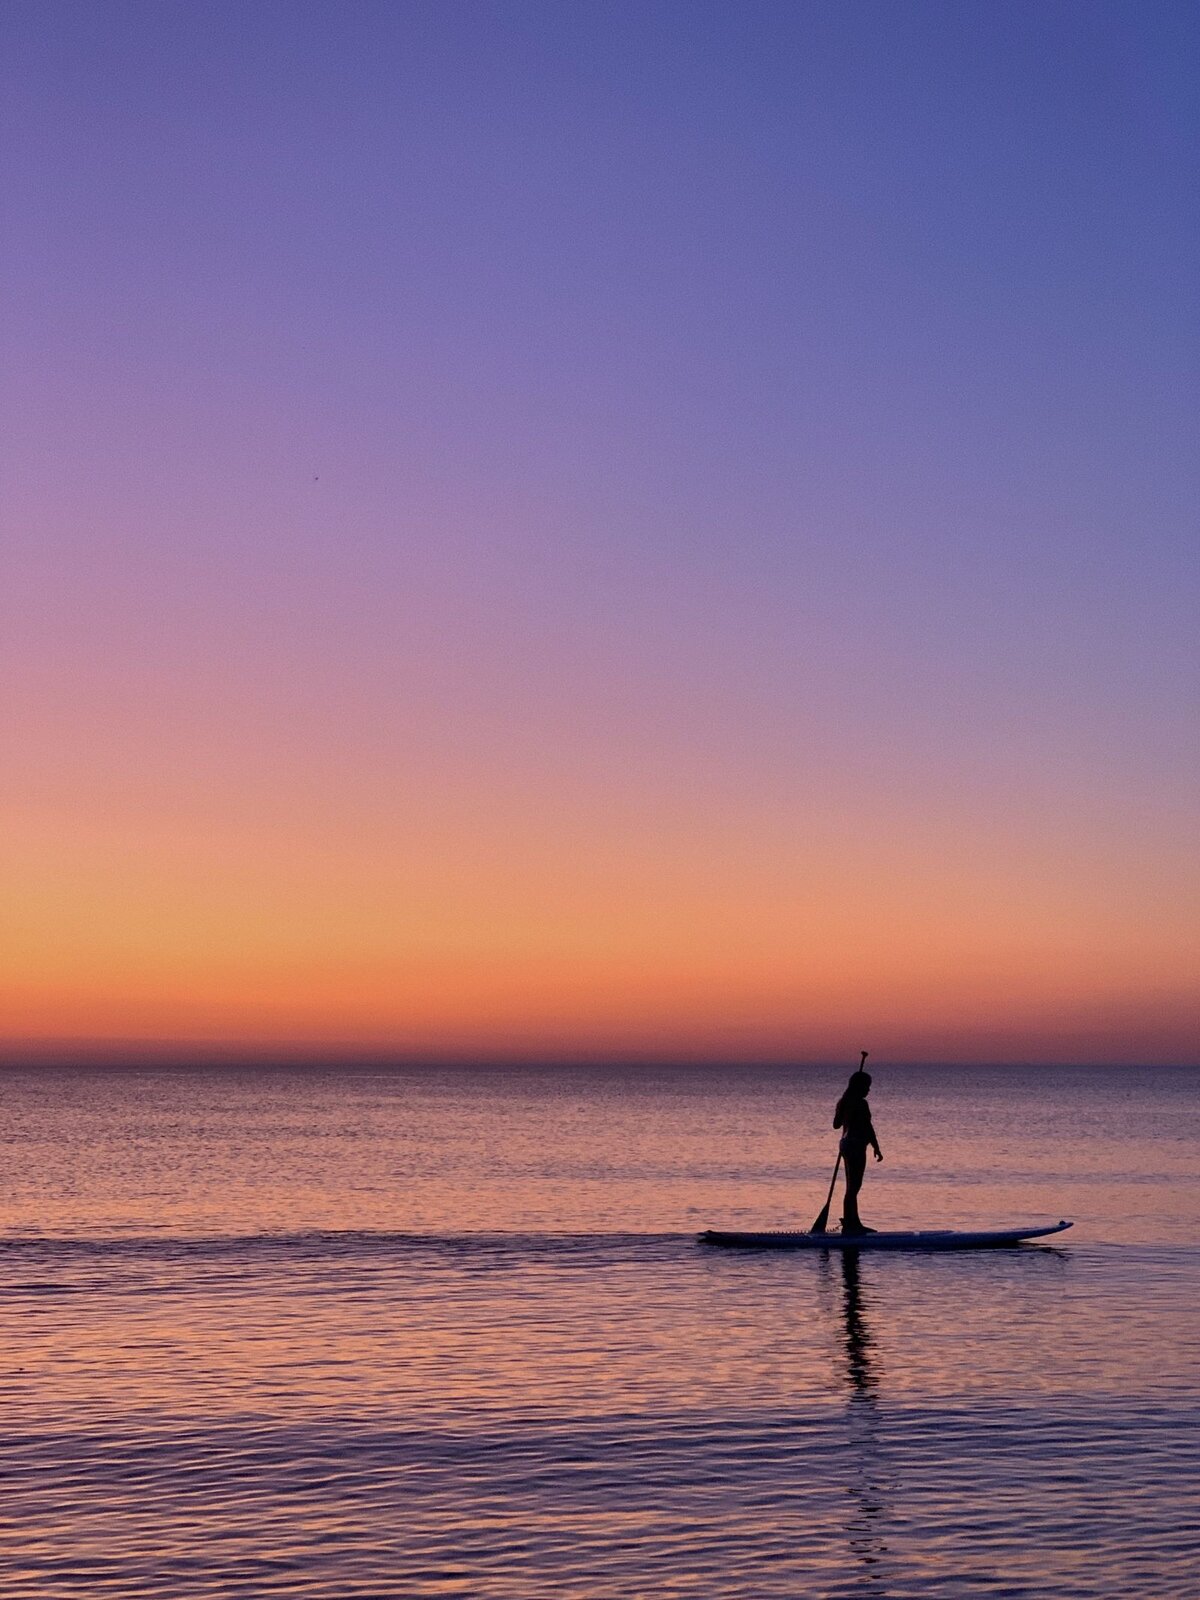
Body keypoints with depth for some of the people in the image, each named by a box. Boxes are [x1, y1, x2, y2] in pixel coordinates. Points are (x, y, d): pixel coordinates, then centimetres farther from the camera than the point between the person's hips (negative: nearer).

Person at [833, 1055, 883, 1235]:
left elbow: (836, 1124, 19)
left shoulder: (844, 1102, 11)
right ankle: (849, 1224, -6)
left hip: (846, 1143, 10)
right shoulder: (860, 1103, -16)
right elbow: (868, 1127, -17)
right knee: (853, 1186, -7)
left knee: (852, 1186, 16)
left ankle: (854, 1223, 23)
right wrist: (876, 1148, -12)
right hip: (857, 1146, -10)